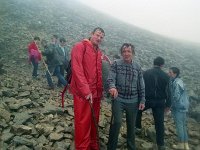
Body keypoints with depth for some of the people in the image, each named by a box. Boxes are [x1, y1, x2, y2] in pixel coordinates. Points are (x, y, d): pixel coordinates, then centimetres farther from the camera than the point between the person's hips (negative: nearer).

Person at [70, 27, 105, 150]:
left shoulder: (99, 52, 16)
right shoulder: (80, 46, -6)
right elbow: (77, 69, -17)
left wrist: (100, 90, 9)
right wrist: (86, 90, -22)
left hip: (96, 92, 7)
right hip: (83, 93, -7)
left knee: (94, 121, 16)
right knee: (83, 123, 0)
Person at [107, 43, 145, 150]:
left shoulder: (137, 67, 6)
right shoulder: (116, 64, -3)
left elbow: (141, 86, 9)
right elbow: (110, 78, -15)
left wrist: (142, 100, 6)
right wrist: (112, 87, -37)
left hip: (133, 101, 3)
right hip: (118, 99, -3)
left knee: (131, 125, 12)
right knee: (116, 122, -15)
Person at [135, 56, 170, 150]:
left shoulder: (145, 73, -3)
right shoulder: (165, 76, -2)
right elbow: (168, 91, 1)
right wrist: (168, 105, 11)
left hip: (147, 99, -1)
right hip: (160, 102, 1)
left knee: (138, 110, 30)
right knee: (159, 123, 9)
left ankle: (138, 126, 36)